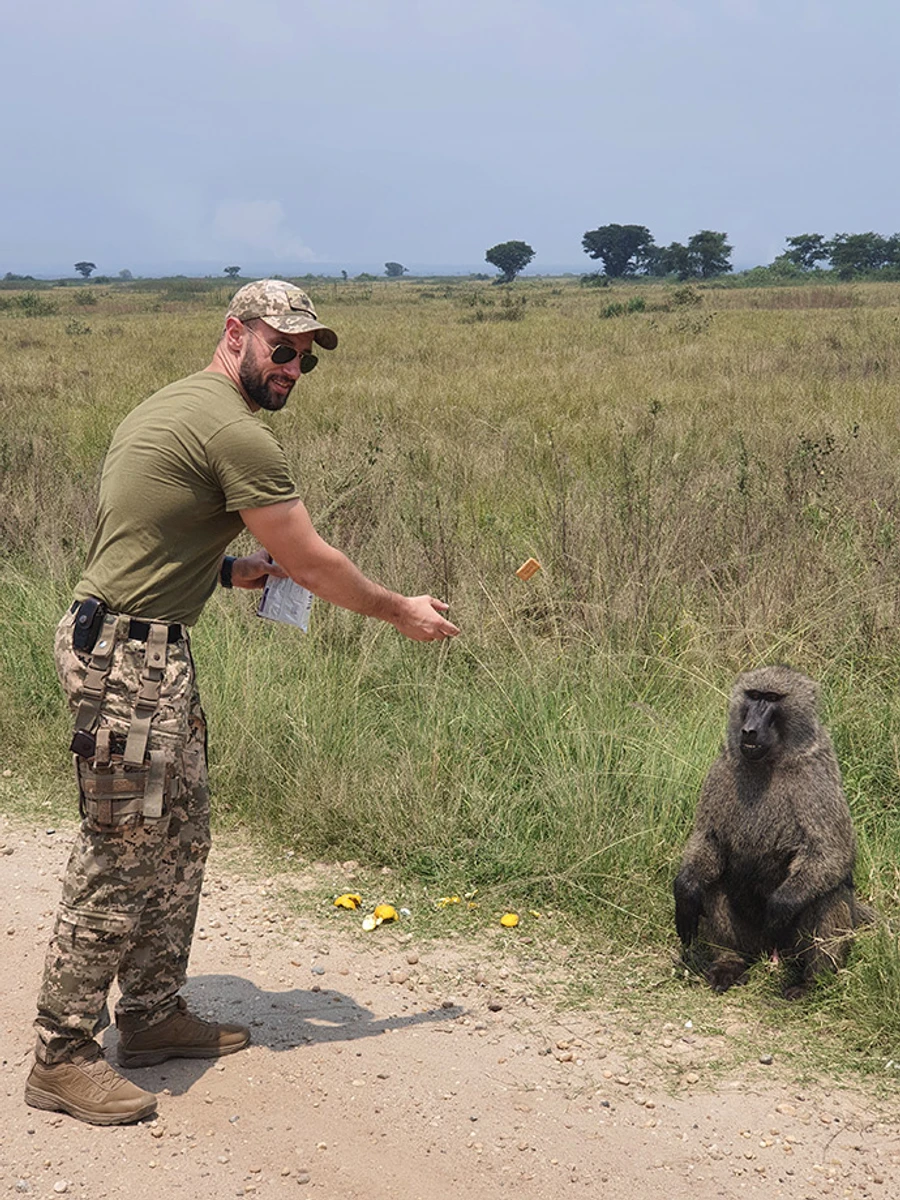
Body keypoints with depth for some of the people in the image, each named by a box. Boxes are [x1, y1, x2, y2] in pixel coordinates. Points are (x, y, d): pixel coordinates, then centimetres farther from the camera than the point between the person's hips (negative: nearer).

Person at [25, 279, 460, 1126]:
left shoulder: (172, 405, 17)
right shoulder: (236, 433, -15)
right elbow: (311, 563, -10)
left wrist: (227, 570, 13)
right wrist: (400, 613, 3)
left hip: (148, 651, 11)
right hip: (129, 657, -11)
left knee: (177, 841, 17)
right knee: (118, 858, -5)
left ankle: (154, 1016, 27)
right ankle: (61, 1059, 4)